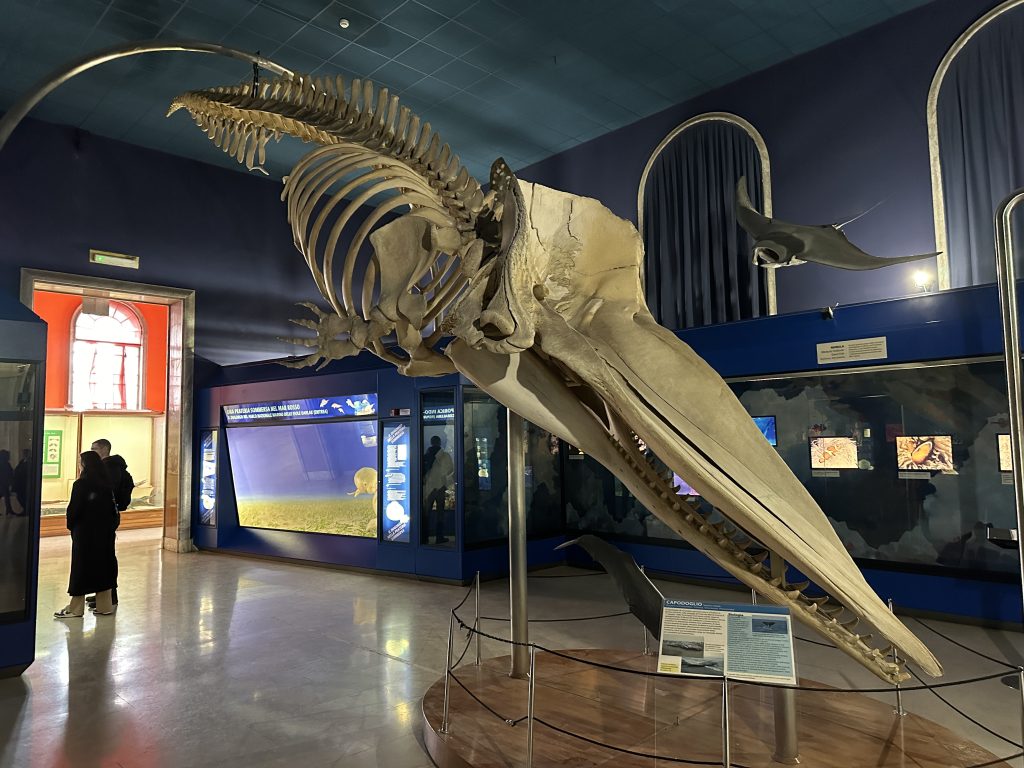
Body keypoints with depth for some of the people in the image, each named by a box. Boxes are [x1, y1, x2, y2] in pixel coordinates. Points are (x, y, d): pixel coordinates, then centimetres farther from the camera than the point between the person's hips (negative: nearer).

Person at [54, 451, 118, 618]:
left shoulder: (81, 484, -13)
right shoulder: (107, 484, 3)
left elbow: (73, 509, -12)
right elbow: (113, 508, 5)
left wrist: (71, 525, 4)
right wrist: (107, 525, 12)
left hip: (84, 531, -5)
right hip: (105, 531, 5)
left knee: (81, 566, 3)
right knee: (102, 563, 10)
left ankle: (76, 608, 11)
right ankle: (104, 605, 14)